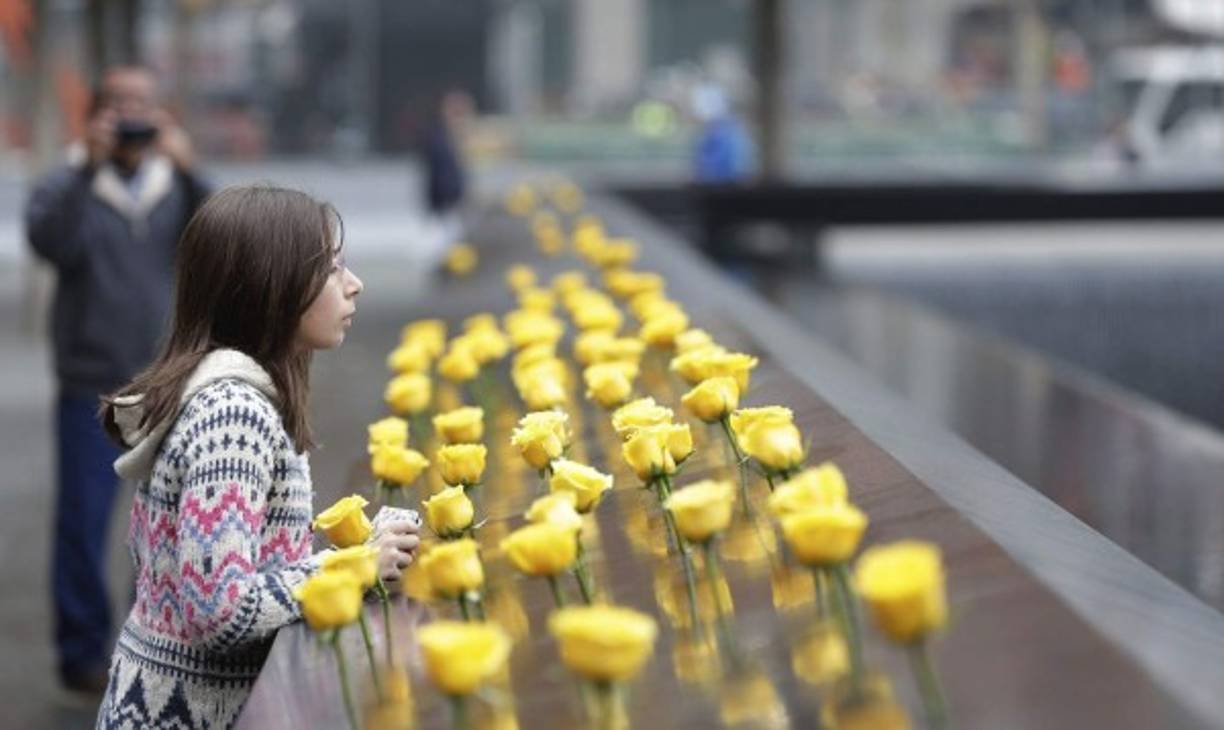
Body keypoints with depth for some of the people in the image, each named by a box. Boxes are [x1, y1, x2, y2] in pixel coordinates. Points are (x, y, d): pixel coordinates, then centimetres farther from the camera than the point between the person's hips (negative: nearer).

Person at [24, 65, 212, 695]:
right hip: (92, 389, -3)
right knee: (84, 523, 0)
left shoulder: (177, 187, 7)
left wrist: (187, 169, -22)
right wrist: (89, 166, -27)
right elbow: (51, 241, -21)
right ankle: (83, 654, 10)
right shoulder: (71, 186, -1)